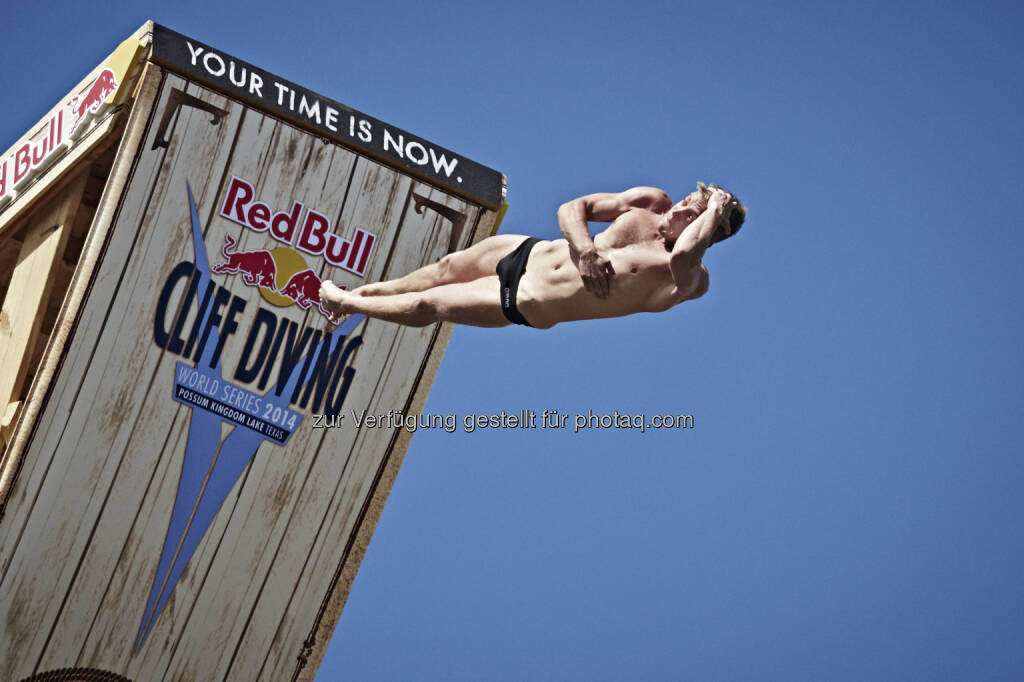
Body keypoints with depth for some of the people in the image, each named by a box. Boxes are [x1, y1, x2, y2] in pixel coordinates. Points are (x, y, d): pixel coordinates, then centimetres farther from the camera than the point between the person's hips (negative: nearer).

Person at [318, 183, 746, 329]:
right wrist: (585, 249, -21)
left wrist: (718, 207, -36)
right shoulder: (651, 202, -7)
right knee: (446, 269, 16)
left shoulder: (689, 279, -24)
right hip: (529, 253, 4)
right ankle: (355, 294, 43)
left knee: (426, 306, 4)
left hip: (525, 306, -4)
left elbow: (686, 252, -50)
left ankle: (341, 300, 31)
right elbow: (570, 209, -3)